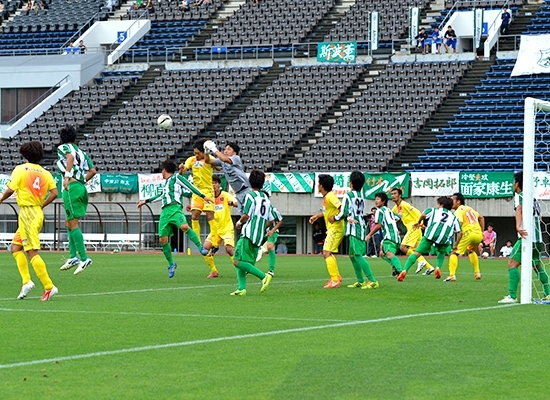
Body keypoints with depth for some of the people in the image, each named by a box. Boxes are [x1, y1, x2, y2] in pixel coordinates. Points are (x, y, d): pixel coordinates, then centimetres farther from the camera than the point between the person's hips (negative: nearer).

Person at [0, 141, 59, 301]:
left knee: (32, 252, -7)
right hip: (38, 213, 7)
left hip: (27, 213, -7)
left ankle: (49, 287, -11)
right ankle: (26, 281, 6)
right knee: (15, 247, 15)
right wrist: (41, 205, 13)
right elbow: (54, 193, 1)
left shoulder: (20, 169, -7)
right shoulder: (45, 173, 8)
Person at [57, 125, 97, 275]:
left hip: (71, 186, -8)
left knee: (72, 224, -8)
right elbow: (92, 171, 15)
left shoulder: (63, 147, 4)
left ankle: (84, 258, -13)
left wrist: (67, 176, -26)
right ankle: (73, 256, 13)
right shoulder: (81, 152, 22)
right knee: (69, 223, 17)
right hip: (81, 188, 8)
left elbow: (70, 157, -19)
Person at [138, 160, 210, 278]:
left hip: (175, 208, -7)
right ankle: (171, 264, 10)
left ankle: (200, 248, -30)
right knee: (162, 239, -2)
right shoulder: (166, 183, 32)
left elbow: (190, 187, 3)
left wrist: (202, 196, -8)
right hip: (165, 211, 7)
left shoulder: (176, 177, 11)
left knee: (184, 226, -35)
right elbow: (161, 196, 46)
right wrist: (146, 201, 53)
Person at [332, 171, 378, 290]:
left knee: (358, 255, -12)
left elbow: (343, 213, -11)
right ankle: (360, 281, 17)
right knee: (352, 255, 17)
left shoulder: (348, 195, -10)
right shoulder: (361, 195, 14)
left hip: (354, 228, -9)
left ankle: (373, 281, -19)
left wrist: (334, 218, 6)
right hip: (362, 226, 9)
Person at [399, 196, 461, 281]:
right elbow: (458, 232, 19)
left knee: (417, 253, 1)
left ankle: (404, 270, -16)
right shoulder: (453, 217, 30)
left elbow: (423, 215, 5)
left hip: (430, 234, -2)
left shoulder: (434, 211, 24)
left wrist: (418, 222, 20)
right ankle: (438, 267, 6)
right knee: (441, 252, 32)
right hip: (444, 238, 2)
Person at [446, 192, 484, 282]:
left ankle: (452, 275, -15)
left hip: (469, 233, -8)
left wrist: (456, 243, -17)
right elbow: (481, 218, 31)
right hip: (478, 234, 8)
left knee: (454, 253, -1)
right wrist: (482, 232, 33)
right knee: (471, 251, 34)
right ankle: (477, 273, 30)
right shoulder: (469, 208, 22)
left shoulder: (458, 211, -3)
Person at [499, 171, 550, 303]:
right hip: (537, 238, 9)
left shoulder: (520, 196, -5)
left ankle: (512, 296, -22)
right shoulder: (533, 198, 20)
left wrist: (518, 227, -43)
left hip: (526, 238, -9)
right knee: (537, 265, 25)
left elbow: (519, 209, -26)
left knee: (512, 263, -12)